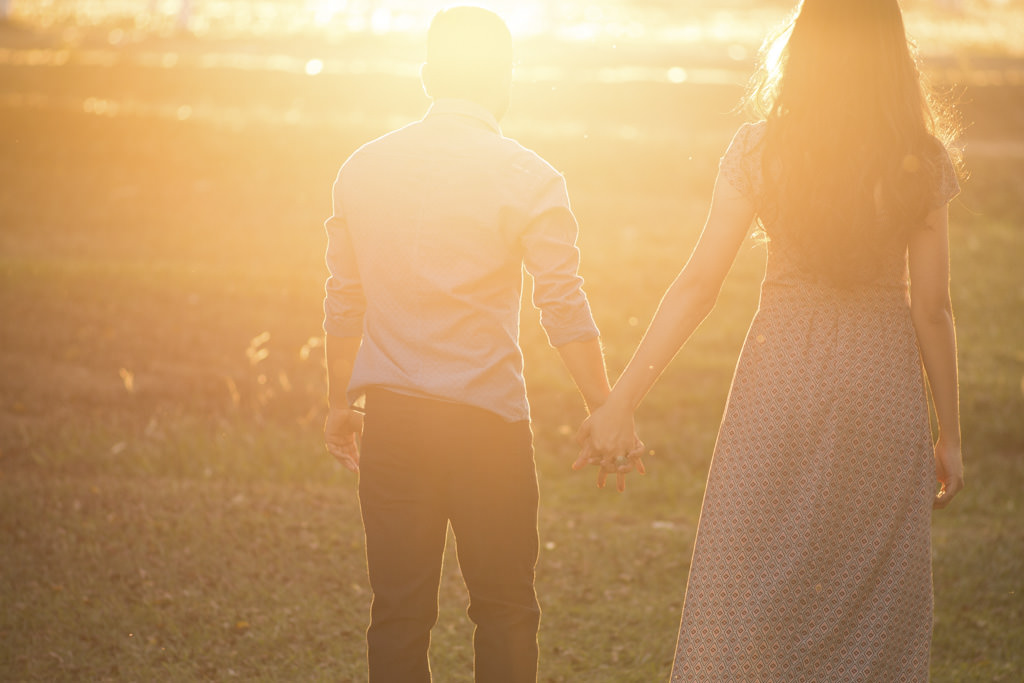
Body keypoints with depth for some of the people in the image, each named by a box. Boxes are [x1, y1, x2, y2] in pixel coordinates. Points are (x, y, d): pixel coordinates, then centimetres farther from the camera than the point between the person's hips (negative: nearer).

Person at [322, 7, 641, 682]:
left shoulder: (364, 167, 6)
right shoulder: (527, 177, -6)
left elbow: (344, 300, 12)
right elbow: (565, 308, -8)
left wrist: (340, 402, 23)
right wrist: (607, 413, 0)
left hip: (392, 421, 4)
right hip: (488, 420, -3)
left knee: (399, 609, 7)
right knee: (505, 608, 7)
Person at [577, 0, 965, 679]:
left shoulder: (761, 149, -6)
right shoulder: (922, 159, -3)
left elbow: (698, 285, -8)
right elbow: (932, 308, -1)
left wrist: (623, 399, -5)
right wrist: (950, 434, 8)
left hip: (782, 369, -1)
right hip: (885, 375, 1)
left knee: (749, 597, 7)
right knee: (873, 601, 11)